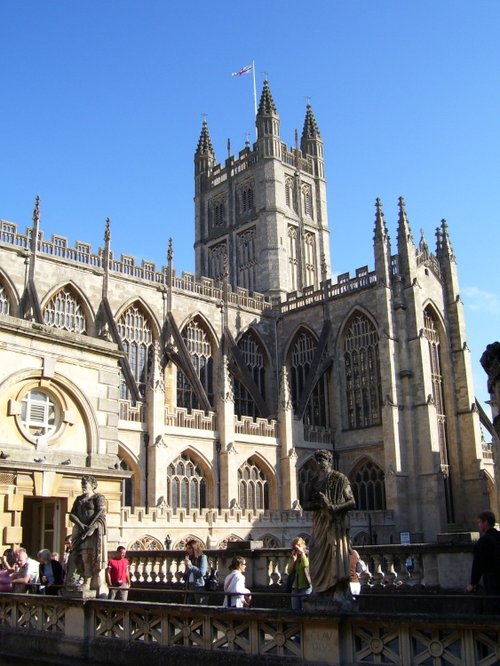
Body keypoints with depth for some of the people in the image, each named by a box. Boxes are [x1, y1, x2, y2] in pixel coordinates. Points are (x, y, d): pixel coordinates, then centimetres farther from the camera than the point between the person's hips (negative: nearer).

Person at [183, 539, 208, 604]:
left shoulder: (202, 557, -3)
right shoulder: (190, 559, 17)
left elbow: (202, 572, -15)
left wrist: (190, 566, -11)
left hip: (199, 587, -7)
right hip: (190, 586, 7)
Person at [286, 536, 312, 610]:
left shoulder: (308, 555, -3)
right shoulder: (292, 556, 11)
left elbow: (306, 565, -24)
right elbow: (289, 571, 1)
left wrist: (302, 553, -17)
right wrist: (293, 560, -10)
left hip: (306, 588, -5)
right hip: (295, 588, 5)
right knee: (295, 611, 9)